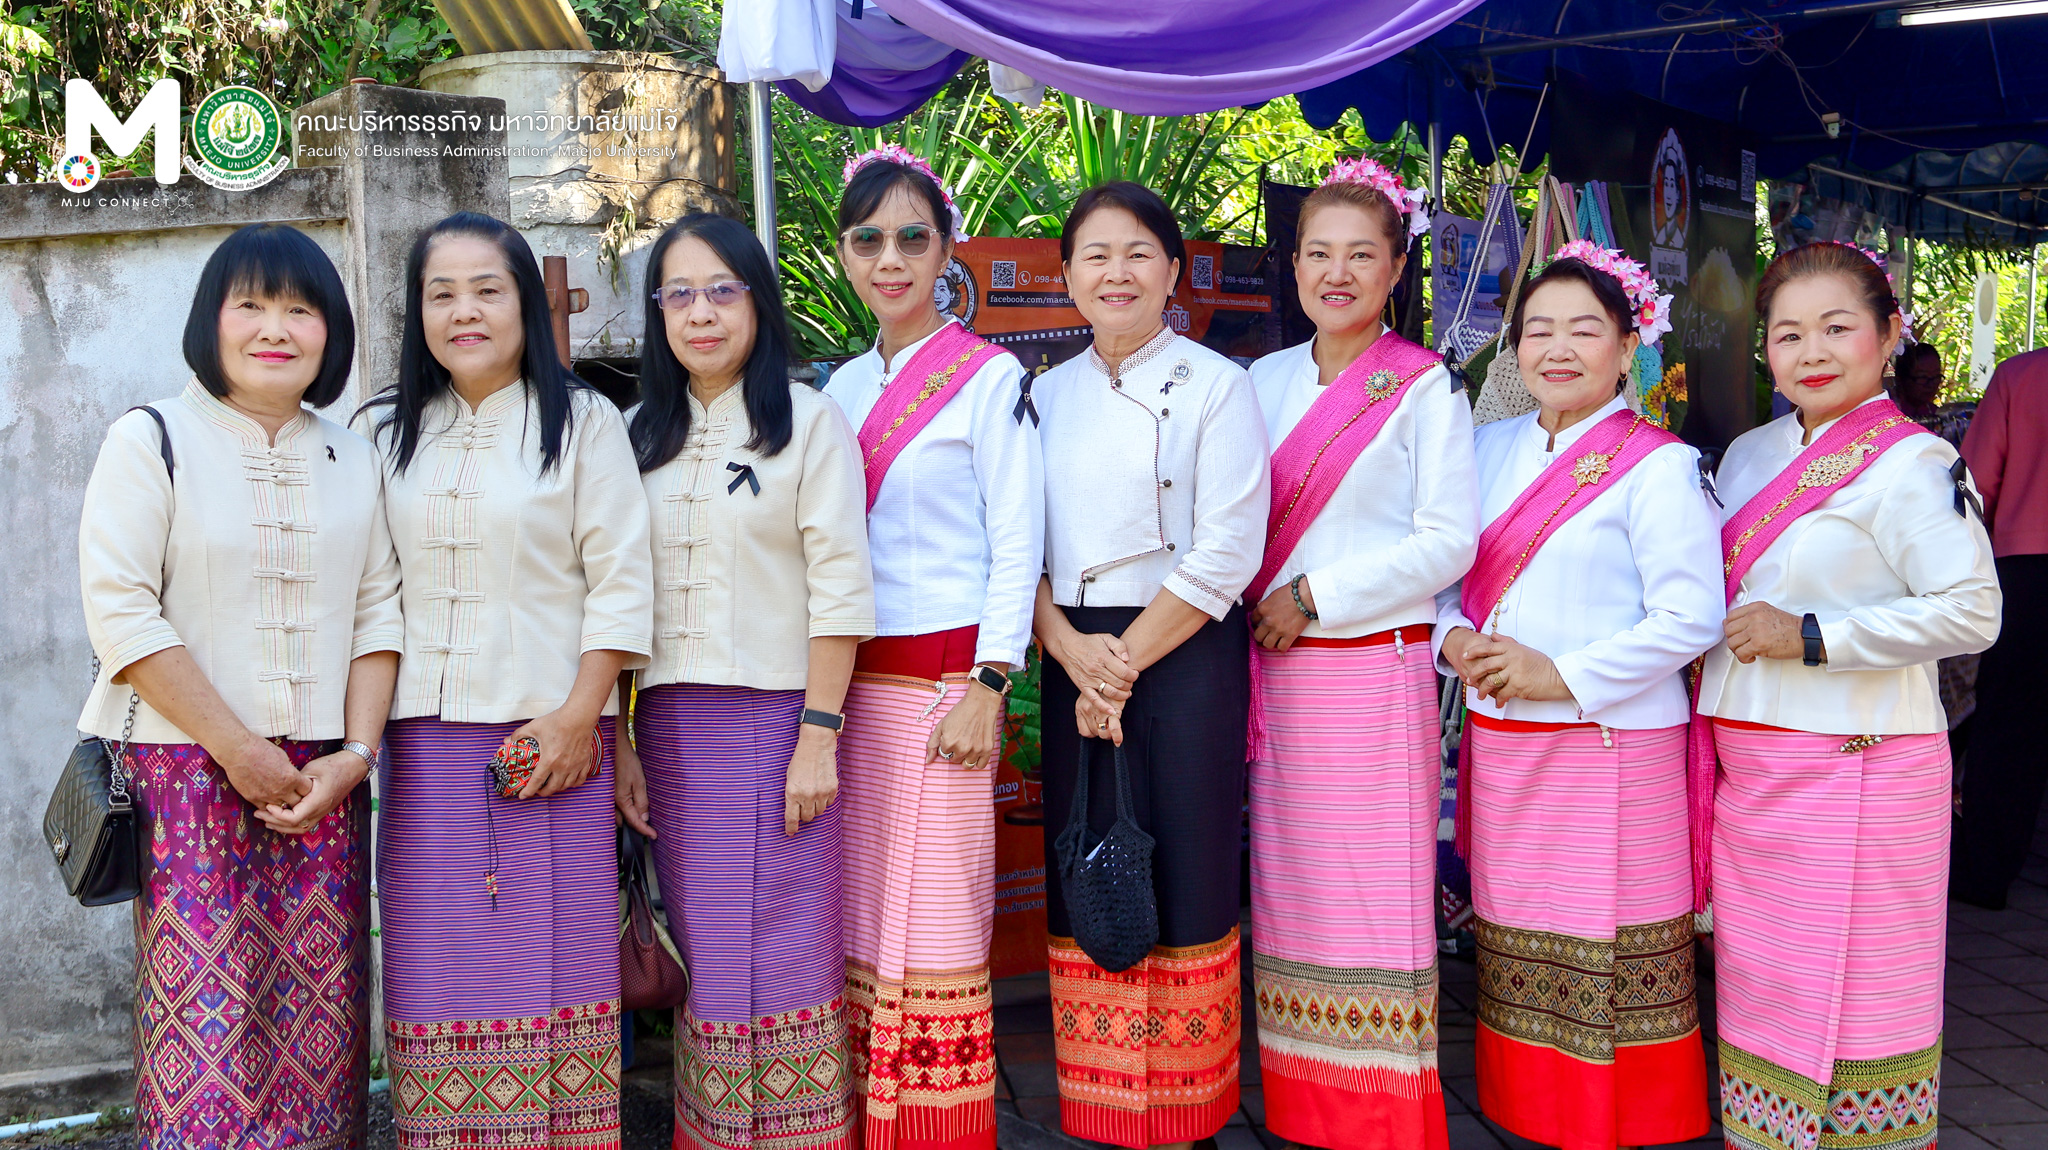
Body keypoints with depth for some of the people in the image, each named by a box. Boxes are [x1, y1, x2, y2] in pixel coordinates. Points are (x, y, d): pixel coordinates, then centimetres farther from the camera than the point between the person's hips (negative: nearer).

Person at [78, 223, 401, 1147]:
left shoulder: (354, 459, 12)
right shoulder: (150, 440, -1)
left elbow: (378, 613, 10)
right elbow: (121, 612, -8)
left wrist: (355, 754, -3)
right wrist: (239, 750, -11)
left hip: (323, 779, 4)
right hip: (188, 769, -3)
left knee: (320, 1020, 4)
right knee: (206, 1016, -5)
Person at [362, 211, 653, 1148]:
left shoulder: (582, 422, 3)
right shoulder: (385, 431, 13)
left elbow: (619, 583, -2)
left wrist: (579, 716, -11)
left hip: (549, 737, -3)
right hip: (423, 744, 3)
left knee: (555, 963, 0)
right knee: (437, 972, 3)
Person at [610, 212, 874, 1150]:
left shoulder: (808, 421, 0)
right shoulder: (644, 435, 13)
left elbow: (839, 589, -6)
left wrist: (819, 736, -13)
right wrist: (619, 741, 4)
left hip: (774, 718, -4)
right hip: (668, 724, 4)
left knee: (781, 958, -2)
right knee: (703, 955, 8)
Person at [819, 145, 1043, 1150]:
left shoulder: (990, 378, -3)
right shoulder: (842, 389, 15)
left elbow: (1017, 545, -6)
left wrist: (988, 686, -14)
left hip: (944, 678, -6)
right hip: (851, 680, 6)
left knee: (934, 914, -4)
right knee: (859, 911, 8)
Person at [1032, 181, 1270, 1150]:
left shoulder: (1215, 384, -2)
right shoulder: (1049, 394, 11)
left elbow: (1227, 553, -10)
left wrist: (1125, 660, -12)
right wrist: (1071, 651, -9)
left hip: (1183, 656, -4)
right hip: (1075, 662, 4)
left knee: (1179, 880, -1)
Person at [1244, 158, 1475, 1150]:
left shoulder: (1422, 387, -1)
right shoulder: (1265, 381, 13)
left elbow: (1448, 540, -8)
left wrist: (1315, 596, -11)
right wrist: (1254, 606, 1)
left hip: (1374, 668, -5)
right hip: (1274, 671, 5)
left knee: (1373, 892, -3)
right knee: (1289, 887, 7)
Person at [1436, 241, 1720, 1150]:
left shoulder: (1658, 466, -7)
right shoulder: (1488, 450, 11)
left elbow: (1689, 618, -13)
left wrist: (1564, 676, -15)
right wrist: (1455, 639, -5)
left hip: (1613, 744, -5)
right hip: (1499, 738, 6)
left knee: (1609, 954, -1)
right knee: (1514, 945, 11)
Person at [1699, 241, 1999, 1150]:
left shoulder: (1911, 463, -10)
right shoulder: (1750, 454, 12)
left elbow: (1972, 612, -18)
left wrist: (1810, 638, -19)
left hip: (1855, 768, -7)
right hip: (1749, 765, 7)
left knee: (1851, 993, -1)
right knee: (1756, 984, 14)